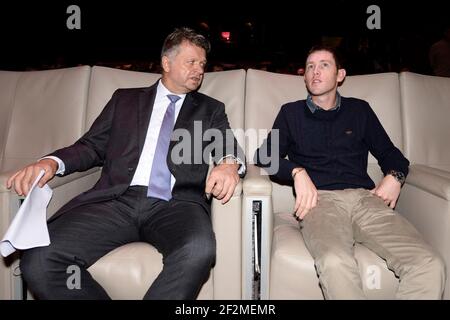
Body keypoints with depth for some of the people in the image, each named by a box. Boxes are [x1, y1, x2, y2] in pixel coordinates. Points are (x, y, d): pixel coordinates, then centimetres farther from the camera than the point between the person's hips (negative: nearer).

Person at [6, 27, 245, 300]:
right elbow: (92, 146, 18)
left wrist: (230, 163, -19)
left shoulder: (211, 109, 21)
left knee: (198, 251, -35)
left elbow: (229, 147, 7)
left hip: (175, 204, -1)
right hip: (117, 200, 2)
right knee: (38, 260, -22)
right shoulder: (125, 99, 22)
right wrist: (52, 162, -3)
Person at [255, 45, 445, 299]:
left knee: (430, 266, -24)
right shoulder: (292, 113, 20)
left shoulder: (359, 110, 25)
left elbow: (389, 153, 27)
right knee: (335, 263, -37)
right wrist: (297, 172, -8)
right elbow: (264, 155, 11)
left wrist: (395, 177, 5)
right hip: (320, 199, -2)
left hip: (365, 197, 3)